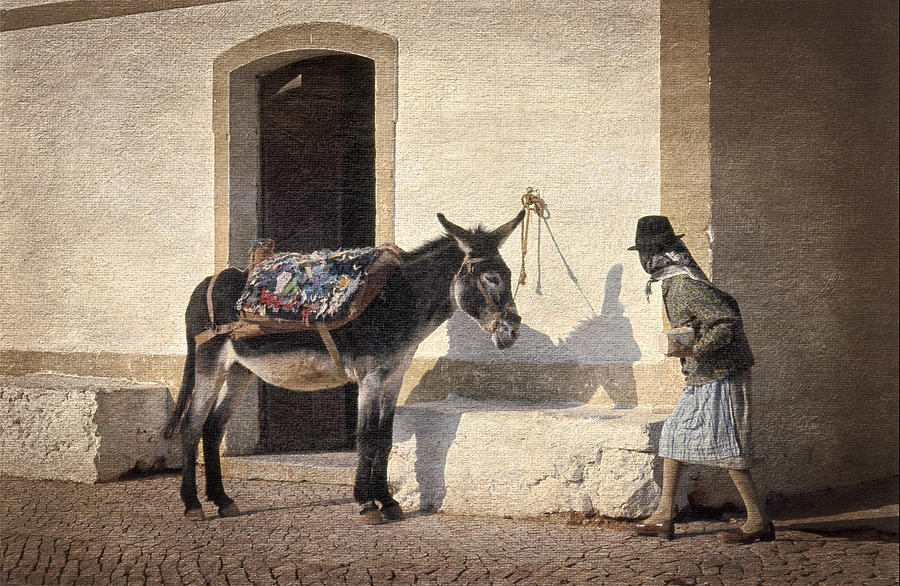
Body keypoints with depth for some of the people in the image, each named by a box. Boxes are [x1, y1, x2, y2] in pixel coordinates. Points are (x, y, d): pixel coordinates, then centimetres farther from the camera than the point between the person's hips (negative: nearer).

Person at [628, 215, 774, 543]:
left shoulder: (686, 286, -18)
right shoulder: (675, 282, 12)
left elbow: (728, 320, -25)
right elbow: (726, 304, 24)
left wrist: (696, 349, -31)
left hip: (720, 377, -11)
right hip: (701, 379, 11)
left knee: (723, 447, -9)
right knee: (673, 437, 11)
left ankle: (758, 522, -3)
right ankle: (664, 517, 15)